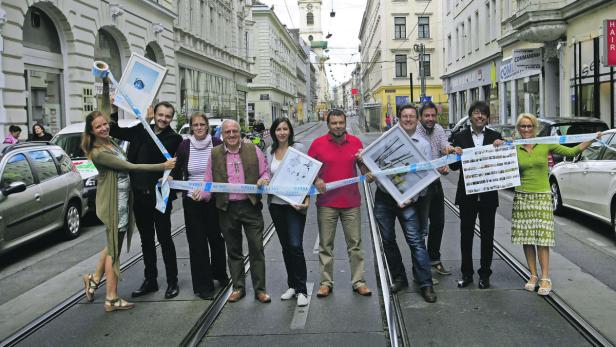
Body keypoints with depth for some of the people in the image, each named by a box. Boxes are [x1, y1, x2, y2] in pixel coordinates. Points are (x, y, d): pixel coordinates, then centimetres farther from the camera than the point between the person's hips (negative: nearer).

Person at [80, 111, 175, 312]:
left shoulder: (110, 142, 6)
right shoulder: (98, 153, -20)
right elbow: (130, 166, -23)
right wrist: (163, 166, -21)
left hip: (123, 200, 8)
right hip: (113, 203, -8)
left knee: (112, 245, 21)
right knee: (114, 250, 1)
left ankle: (94, 279, 38)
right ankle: (112, 299, 12)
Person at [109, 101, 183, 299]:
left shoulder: (173, 138, -8)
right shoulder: (140, 130, 7)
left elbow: (157, 151, -23)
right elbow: (115, 131, 16)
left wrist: (147, 124, -21)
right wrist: (115, 110, 2)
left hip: (159, 196, -5)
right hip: (139, 194, 5)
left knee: (165, 240, 3)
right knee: (146, 240, 15)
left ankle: (172, 282, 15)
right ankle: (150, 280, 27)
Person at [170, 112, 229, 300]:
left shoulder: (217, 144, -2)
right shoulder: (184, 146, 0)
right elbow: (176, 172, 8)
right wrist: (170, 178, -12)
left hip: (214, 199, 0)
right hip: (192, 201, 0)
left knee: (217, 238, 12)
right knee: (197, 242, 2)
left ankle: (219, 273, 38)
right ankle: (203, 285, 11)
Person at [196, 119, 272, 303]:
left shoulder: (253, 150, 3)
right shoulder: (214, 154, 5)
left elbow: (265, 171, 9)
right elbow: (209, 182, 8)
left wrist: (264, 179, -13)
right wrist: (202, 194, -10)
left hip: (251, 206, -1)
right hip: (227, 209, 1)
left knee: (256, 248, 1)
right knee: (233, 250, 12)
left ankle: (260, 289, 12)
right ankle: (238, 288, 24)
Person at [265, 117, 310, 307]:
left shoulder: (298, 147, -5)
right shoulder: (270, 151, 9)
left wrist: (307, 199, -16)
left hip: (295, 203, -5)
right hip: (276, 204, 5)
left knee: (295, 246, -9)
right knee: (285, 247, 12)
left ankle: (301, 290, 0)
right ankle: (292, 285, 24)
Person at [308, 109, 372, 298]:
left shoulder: (356, 142, 3)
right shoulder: (318, 143, -2)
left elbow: (365, 169, 12)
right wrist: (316, 180, -13)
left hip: (351, 202, 1)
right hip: (326, 202, -1)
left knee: (355, 244, 6)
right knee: (325, 245, 6)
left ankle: (358, 282, 15)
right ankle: (326, 282, 16)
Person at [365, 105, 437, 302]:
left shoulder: (423, 144, 3)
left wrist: (412, 198, -14)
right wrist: (370, 172, -10)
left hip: (407, 199, -3)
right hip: (383, 197, 3)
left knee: (416, 241, -7)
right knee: (388, 240, 10)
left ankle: (425, 284, 1)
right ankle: (398, 278, 24)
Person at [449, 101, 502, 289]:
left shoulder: (495, 137, 4)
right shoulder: (460, 137, 2)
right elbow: (453, 165, -2)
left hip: (488, 195, 0)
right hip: (467, 194, 0)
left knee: (487, 235, 8)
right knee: (466, 235, 7)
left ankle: (485, 274, 19)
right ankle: (467, 273, 18)